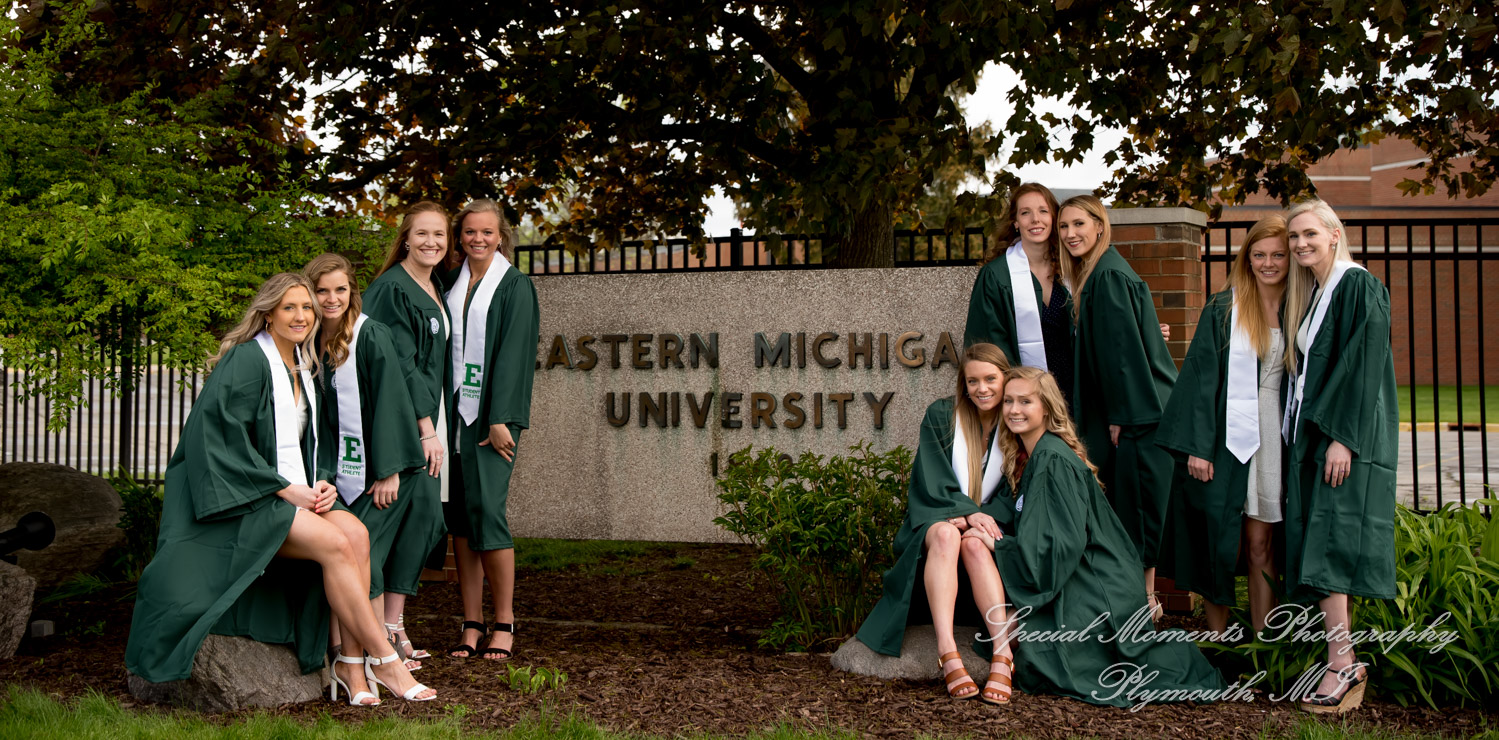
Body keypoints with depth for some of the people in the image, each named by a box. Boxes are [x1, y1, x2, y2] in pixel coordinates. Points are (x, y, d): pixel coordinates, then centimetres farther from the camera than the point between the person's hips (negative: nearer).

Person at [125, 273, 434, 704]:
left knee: (357, 534, -22)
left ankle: (351, 664, -22)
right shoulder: (246, 361, -8)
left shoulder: (303, 369, 16)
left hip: (295, 489, 7)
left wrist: (321, 483, 1)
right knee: (334, 544, -28)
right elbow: (225, 438, -16)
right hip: (246, 499, -7)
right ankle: (383, 660, -20)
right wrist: (285, 489, -18)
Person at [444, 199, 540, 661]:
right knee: (458, 513, 3)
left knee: (485, 508, -10)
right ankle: (472, 624, 9)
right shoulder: (452, 285, 14)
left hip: (491, 412, -5)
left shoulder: (514, 286, -1)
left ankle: (504, 623, 1)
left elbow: (514, 352, -8)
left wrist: (499, 418, -15)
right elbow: (441, 347, 15)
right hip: (454, 409, 5)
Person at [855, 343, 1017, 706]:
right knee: (946, 535, -37)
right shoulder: (941, 415, 2)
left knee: (973, 543, -35)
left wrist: (979, 518, -15)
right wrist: (967, 513, -21)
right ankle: (948, 654, -49)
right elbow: (933, 483, -4)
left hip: (984, 525, 1)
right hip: (935, 517, -1)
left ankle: (1003, 656, -45)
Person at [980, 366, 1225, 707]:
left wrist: (997, 544, -16)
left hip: (1093, 590, -9)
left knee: (1037, 668, -13)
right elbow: (1006, 511, 11)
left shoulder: (1055, 460, -18)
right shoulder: (1024, 458, 11)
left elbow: (1061, 545, -22)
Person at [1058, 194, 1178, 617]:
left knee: (1136, 502, -3)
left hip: (1133, 408, -10)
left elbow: (1122, 346, -18)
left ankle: (1145, 599, 5)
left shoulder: (1109, 276, -14)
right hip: (1119, 408, 10)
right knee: (1122, 504, 11)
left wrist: (1121, 414, -18)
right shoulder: (1094, 275, 15)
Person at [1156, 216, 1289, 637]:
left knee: (1259, 547, 3)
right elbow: (1201, 377, -3)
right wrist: (1197, 446, -10)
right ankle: (1216, 639, 11)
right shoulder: (1222, 310, 2)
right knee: (1217, 544, 1)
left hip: (1274, 439, 2)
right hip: (1227, 436, -1)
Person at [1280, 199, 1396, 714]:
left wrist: (1342, 437, -21)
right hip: (1310, 434, 8)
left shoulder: (1359, 286, -8)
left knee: (1328, 547, -13)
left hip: (1346, 434, -8)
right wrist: (1301, 437, 14)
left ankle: (1342, 665, -11)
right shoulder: (1307, 294, 18)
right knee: (1316, 549, 4)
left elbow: (1365, 364, -15)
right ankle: (1341, 660, 7)